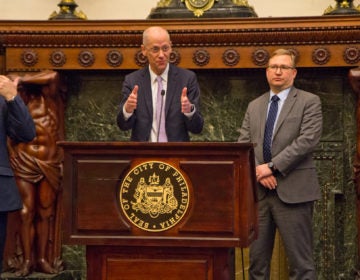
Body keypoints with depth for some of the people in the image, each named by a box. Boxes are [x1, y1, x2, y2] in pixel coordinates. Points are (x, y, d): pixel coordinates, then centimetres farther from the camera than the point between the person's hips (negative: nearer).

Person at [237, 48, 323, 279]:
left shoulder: (309, 102, 2)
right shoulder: (254, 106, 17)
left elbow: (308, 140, -10)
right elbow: (243, 145, 10)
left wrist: (272, 166, -14)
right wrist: (258, 171, -8)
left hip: (293, 190, -4)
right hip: (258, 190, 5)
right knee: (257, 259, 7)